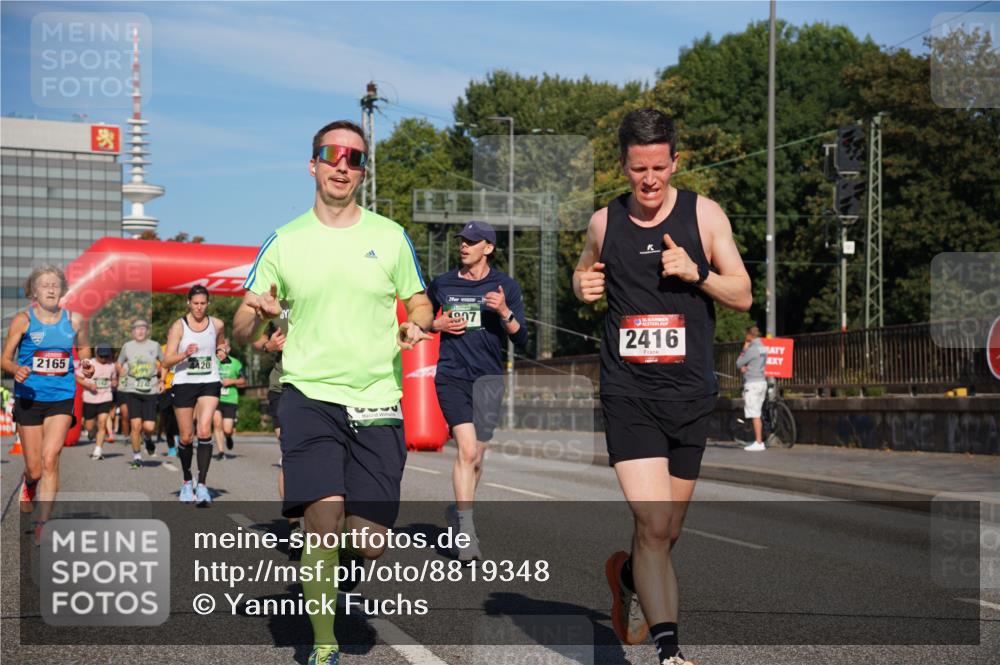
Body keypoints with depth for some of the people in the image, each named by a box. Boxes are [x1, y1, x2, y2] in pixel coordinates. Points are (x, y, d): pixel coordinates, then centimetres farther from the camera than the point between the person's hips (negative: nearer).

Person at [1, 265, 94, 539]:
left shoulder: (75, 320, 3)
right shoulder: (23, 319, -4)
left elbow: (83, 348, 21)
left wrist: (87, 367, 0)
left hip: (62, 398, 1)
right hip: (28, 398, 0)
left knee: (50, 459, -15)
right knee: (34, 469, 5)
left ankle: (42, 524, -9)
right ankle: (27, 482, 44)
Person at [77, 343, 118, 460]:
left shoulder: (112, 365, 6)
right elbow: (78, 378, -2)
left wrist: (114, 383, -2)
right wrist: (89, 385, -18)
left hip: (105, 399, 1)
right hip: (90, 399, -1)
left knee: (102, 422, -15)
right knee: (89, 427, 5)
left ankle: (98, 450, -11)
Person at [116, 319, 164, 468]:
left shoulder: (154, 346, 6)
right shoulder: (127, 346, 6)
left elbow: (164, 364, 18)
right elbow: (119, 365, 19)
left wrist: (161, 380, 8)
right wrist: (123, 375, 2)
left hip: (150, 391, 0)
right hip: (132, 390, 0)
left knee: (149, 426, -8)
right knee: (136, 425, -8)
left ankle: (147, 437, 29)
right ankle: (137, 457, 6)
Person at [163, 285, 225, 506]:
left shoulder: (217, 325, 4)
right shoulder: (178, 326, -4)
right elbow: (167, 361, -10)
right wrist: (185, 354, -25)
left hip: (209, 382, 1)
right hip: (184, 383, 0)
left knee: (204, 431, -18)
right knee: (186, 437, 6)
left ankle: (202, 484, -17)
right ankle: (187, 481, 27)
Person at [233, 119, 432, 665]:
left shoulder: (389, 237, 7)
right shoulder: (284, 242, 5)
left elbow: (419, 303, 17)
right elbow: (241, 332, 8)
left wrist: (416, 326, -8)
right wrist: (256, 315, -16)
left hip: (376, 403, 1)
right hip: (309, 396, -1)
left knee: (369, 543, -3)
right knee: (323, 519, -18)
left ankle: (335, 548, 35)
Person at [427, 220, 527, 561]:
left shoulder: (506, 286, 4)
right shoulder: (442, 284, 8)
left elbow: (521, 339, 0)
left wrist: (504, 312, -17)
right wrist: (439, 324, 1)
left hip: (488, 376, 1)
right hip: (451, 375, -1)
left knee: (475, 456, 5)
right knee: (467, 450, -15)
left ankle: (458, 511, 31)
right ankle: (466, 533, -13)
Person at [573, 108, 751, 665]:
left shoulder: (704, 214, 1)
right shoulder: (604, 222, 4)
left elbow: (743, 295, 3)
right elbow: (585, 270, 23)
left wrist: (698, 272, -16)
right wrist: (583, 284, 0)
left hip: (691, 394, 1)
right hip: (629, 393, -1)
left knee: (669, 530, 13)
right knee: (653, 525, -16)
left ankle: (629, 577, 46)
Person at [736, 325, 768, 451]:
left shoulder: (752, 349, -15)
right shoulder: (763, 348, 14)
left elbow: (739, 363, -7)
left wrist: (744, 349, 1)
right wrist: (745, 367, -1)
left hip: (752, 383, -9)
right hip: (762, 382, 9)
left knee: (755, 415, -8)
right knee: (757, 414, 14)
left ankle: (758, 443, -9)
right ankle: (759, 440, 16)